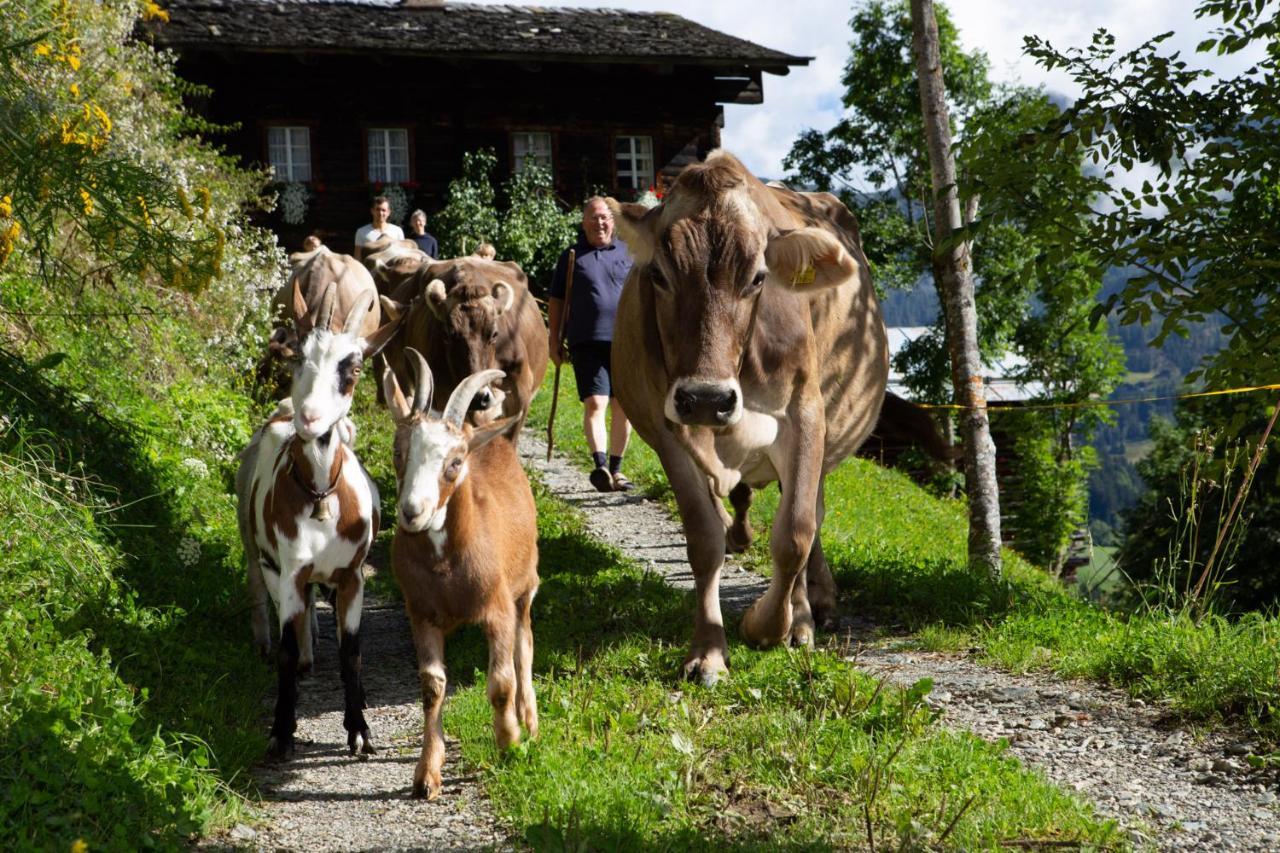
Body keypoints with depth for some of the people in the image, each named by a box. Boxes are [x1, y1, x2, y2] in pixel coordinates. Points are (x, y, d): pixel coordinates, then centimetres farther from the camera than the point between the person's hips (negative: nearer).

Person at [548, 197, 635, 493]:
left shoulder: (628, 253, 13)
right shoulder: (572, 257, 10)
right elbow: (556, 300, 12)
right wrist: (553, 339, 7)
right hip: (587, 343, -2)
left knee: (623, 407, 5)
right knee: (595, 403, -14)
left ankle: (616, 468, 16)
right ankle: (600, 467, -25)